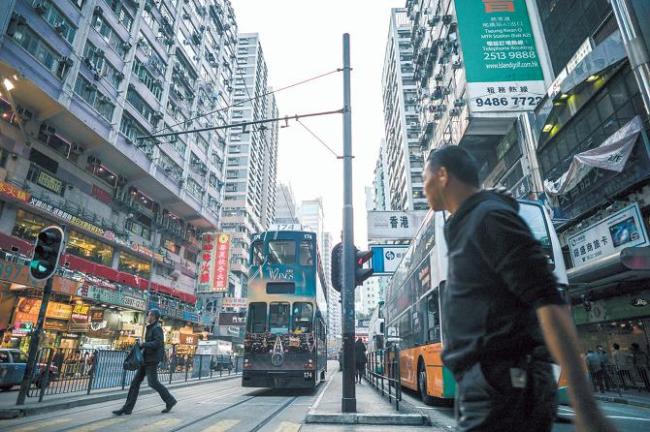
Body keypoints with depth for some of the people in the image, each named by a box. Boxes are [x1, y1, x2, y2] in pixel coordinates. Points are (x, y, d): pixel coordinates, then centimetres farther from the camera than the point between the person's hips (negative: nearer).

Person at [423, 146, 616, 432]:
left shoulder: (490, 218, -11)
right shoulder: (464, 227, 17)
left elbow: (548, 302, -19)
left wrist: (585, 408, -24)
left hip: (502, 387, -9)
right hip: (482, 386, 9)